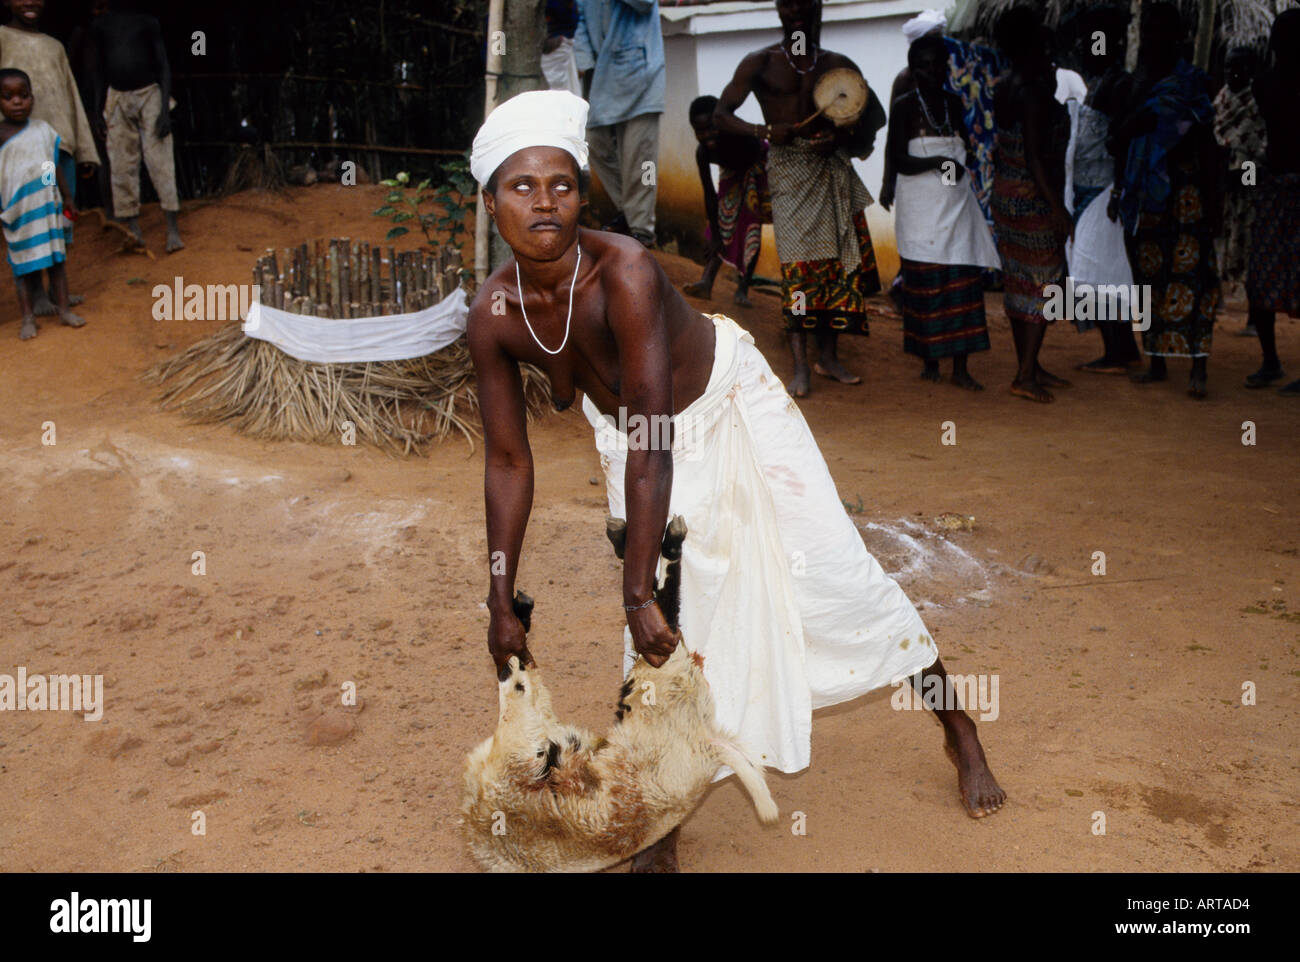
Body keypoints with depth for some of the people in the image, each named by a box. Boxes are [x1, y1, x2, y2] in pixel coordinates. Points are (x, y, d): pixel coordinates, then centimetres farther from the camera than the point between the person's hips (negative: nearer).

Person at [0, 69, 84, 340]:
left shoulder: (43, 129, 6)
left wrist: (67, 198, 14)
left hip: (48, 207, 4)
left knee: (56, 260, 10)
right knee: (25, 266, 3)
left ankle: (64, 309, 18)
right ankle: (28, 317, 10)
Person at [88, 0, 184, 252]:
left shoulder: (146, 22, 0)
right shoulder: (100, 25, 9)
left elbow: (163, 67, -1)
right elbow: (100, 70, 14)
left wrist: (165, 109, -11)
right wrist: (98, 110, 8)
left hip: (149, 94, -3)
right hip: (117, 98, 3)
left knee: (160, 162, -10)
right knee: (122, 166, 2)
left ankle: (173, 230, -9)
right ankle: (133, 230, 8)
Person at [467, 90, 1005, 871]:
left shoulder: (624, 270, -36)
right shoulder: (493, 316, -21)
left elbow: (652, 444, -37)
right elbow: (508, 462, -12)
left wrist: (639, 593, -37)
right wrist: (502, 603, -10)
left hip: (728, 401, -3)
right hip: (630, 428, 4)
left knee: (834, 568, -1)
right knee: (657, 629, 1)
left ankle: (961, 732, 21)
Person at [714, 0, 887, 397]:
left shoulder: (837, 64, 12)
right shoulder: (761, 63, 3)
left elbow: (876, 114, 14)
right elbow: (721, 115, 0)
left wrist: (842, 135, -7)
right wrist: (764, 131, -19)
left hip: (831, 167, 4)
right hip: (788, 167, -4)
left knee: (836, 258, 1)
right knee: (797, 260, -12)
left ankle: (829, 356, 11)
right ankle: (800, 366, -10)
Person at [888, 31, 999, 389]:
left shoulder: (954, 103, 14)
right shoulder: (904, 107, -1)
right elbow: (897, 160, -10)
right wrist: (937, 162, -21)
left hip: (957, 204, 4)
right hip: (921, 208, -4)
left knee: (962, 282, -2)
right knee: (925, 284, -2)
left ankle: (960, 367, 0)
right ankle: (929, 360, 11)